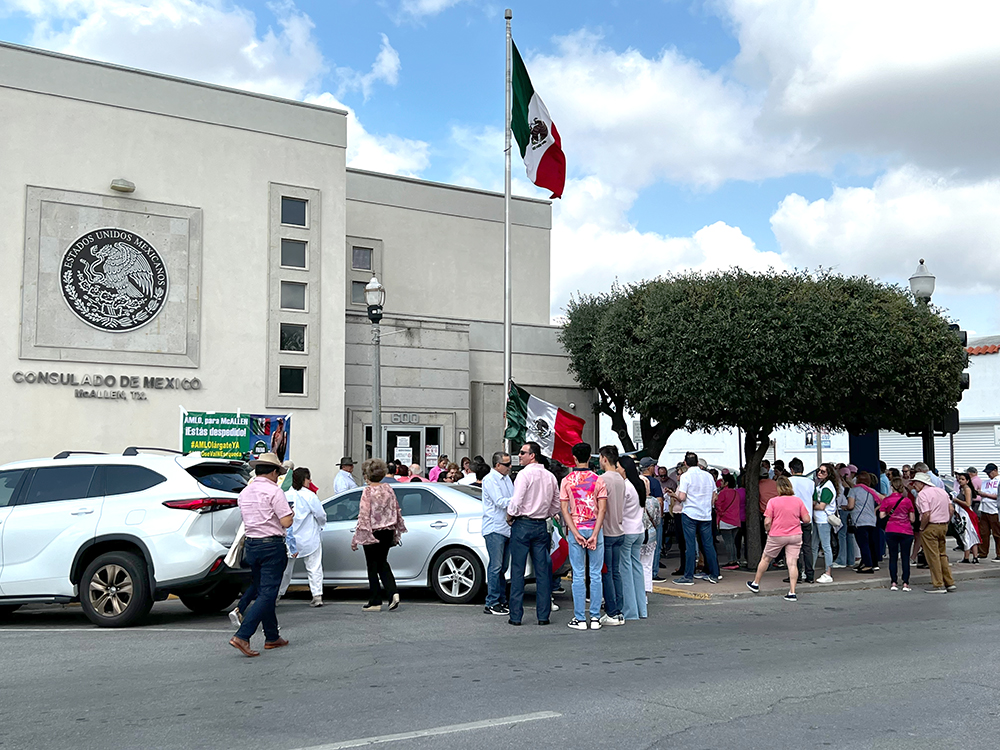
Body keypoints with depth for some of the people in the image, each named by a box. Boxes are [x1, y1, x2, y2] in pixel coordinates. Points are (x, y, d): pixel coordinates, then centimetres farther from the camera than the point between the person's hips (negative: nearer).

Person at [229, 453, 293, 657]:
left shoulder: (245, 492, 11)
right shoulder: (274, 491, -12)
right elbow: (286, 522, -15)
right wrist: (291, 513, 5)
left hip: (251, 545, 8)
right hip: (272, 546, -8)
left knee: (262, 592, 16)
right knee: (267, 594, -6)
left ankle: (272, 637, 24)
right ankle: (242, 636, -16)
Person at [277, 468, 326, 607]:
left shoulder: (285, 496, -2)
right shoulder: (309, 496, -12)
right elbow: (321, 515, -9)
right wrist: (320, 526, 13)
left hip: (289, 539, 4)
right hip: (309, 539, -4)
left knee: (285, 568, 16)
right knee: (314, 568, 3)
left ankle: (276, 594, 23)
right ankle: (317, 595, -2)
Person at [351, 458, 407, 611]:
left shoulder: (368, 491, -14)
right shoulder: (388, 489, 4)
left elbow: (364, 516, -17)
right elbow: (396, 511, 11)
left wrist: (356, 539, -13)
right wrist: (396, 534, 21)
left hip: (373, 533, -6)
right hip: (388, 532, 6)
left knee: (373, 567, 5)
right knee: (382, 563, 19)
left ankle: (375, 602, 11)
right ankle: (393, 593, 2)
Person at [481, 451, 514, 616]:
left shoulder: (507, 478, 17)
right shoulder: (490, 480, -10)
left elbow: (512, 500, 18)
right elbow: (500, 502, -17)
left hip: (506, 528, 8)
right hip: (494, 529, -8)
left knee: (503, 567, 12)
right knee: (495, 567, -7)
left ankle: (501, 601, 19)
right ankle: (491, 604, -2)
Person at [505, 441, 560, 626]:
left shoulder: (525, 474, -11)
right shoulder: (550, 476, 9)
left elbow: (516, 501, -17)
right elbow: (556, 505, 13)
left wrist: (509, 517, -2)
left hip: (523, 525, -6)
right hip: (542, 526, 6)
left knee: (518, 571, 0)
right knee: (542, 571, 7)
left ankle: (516, 615, 2)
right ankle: (543, 615, 9)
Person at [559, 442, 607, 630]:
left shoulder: (567, 480, -1)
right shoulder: (598, 480, -1)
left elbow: (564, 510, -6)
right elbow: (602, 509, -8)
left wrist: (576, 534, -7)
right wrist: (594, 535, -10)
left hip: (575, 531, 0)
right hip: (594, 530, 0)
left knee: (578, 575, 4)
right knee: (596, 575, 7)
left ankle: (580, 619, 5)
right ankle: (595, 617, 9)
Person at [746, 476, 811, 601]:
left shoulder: (773, 501, -10)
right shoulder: (798, 500, -2)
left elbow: (767, 522, -12)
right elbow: (806, 520, -1)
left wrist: (768, 532, 7)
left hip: (777, 536, -2)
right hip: (795, 535, 2)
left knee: (765, 559, 15)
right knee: (792, 563, 0)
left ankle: (755, 584, 29)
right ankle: (792, 592, -5)